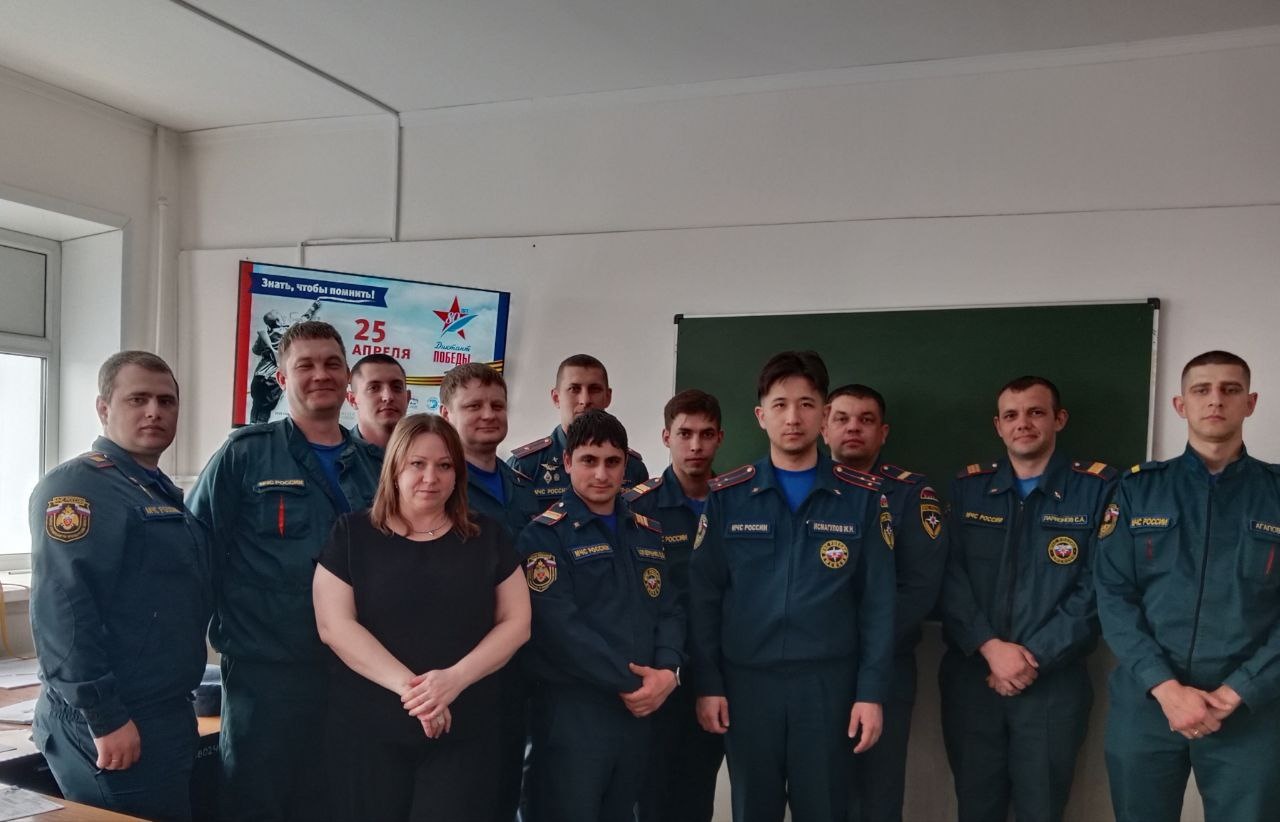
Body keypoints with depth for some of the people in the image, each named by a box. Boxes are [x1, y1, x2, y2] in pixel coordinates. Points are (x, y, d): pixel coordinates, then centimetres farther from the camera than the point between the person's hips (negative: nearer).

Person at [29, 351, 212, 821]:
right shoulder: (76, 487, -14)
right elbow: (61, 608, -24)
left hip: (170, 717, 9)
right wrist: (105, 716, -24)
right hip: (116, 726, -9)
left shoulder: (168, 495, 14)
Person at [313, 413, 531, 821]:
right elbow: (334, 625, -7)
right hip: (367, 731, -1)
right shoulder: (352, 534, 2)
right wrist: (407, 686, -17)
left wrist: (456, 678, -13)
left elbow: (516, 622, 3)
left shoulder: (488, 537, 6)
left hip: (465, 734, 1)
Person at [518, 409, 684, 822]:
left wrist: (668, 671, -10)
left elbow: (668, 611, 9)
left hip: (639, 709, 6)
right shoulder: (545, 535, -9)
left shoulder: (648, 534, 12)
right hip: (571, 711, -6)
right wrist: (629, 682, -16)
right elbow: (560, 627, -18)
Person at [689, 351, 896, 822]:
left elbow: (877, 601, -1)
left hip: (829, 682, 0)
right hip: (745, 681, 1)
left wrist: (871, 691, -6)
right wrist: (708, 683, -4)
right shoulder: (726, 497, 2)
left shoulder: (862, 497, 1)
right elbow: (704, 596, 1)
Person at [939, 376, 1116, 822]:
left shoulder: (1097, 488, -2)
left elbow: (1096, 589, -8)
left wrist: (1033, 658, -13)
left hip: (1054, 682, -2)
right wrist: (990, 647, -14)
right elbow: (950, 579, -2)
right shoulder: (968, 487, 5)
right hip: (970, 677, 2)